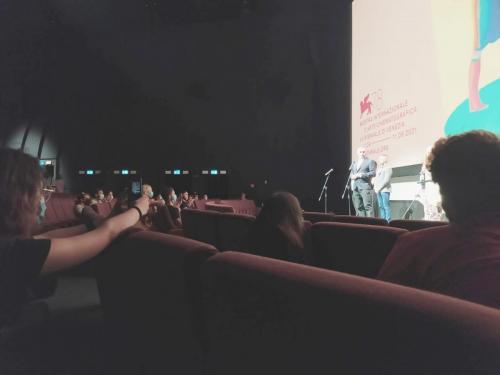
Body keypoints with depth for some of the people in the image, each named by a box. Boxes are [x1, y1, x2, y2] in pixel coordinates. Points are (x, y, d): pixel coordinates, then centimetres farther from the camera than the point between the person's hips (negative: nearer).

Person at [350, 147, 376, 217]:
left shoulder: (370, 161, 4)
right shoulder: (354, 163, 23)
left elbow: (373, 173, -6)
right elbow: (351, 174, 25)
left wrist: (361, 175, -14)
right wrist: (352, 176, 1)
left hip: (365, 187, -6)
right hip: (355, 188, 6)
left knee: (368, 206, -11)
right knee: (358, 207, 5)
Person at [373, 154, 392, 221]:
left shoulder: (388, 168, -2)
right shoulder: (378, 169, 22)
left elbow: (386, 180, -11)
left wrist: (379, 188, -12)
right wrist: (375, 187, 2)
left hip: (385, 190, -7)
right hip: (378, 191, 7)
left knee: (386, 206, -9)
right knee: (381, 206, 5)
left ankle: (388, 221, -8)